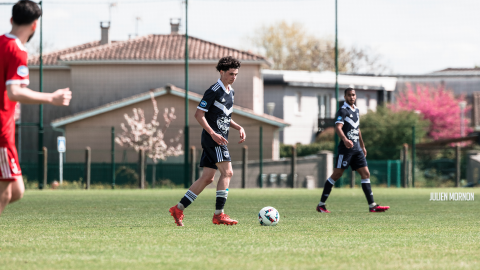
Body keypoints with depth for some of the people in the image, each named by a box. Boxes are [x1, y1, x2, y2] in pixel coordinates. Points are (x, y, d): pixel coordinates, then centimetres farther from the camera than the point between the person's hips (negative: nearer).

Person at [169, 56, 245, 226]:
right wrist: (213, 133, -22)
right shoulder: (213, 91, -12)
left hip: (220, 139, 9)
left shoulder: (231, 92, 17)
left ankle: (178, 209, 11)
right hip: (212, 138, -9)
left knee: (207, 178, 7)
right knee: (227, 172, -16)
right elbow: (199, 114, -14)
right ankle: (219, 215, -16)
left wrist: (238, 128, 11)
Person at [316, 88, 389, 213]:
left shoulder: (356, 110, 18)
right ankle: (321, 205, 0)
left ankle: (372, 205, 1)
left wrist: (362, 146, 32)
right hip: (346, 148, -8)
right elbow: (338, 127, -23)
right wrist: (345, 140, -40)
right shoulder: (343, 111, -8)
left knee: (366, 174, 1)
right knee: (336, 175, -7)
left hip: (357, 148, 8)